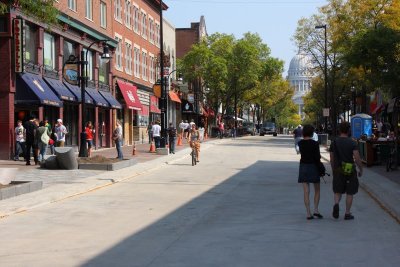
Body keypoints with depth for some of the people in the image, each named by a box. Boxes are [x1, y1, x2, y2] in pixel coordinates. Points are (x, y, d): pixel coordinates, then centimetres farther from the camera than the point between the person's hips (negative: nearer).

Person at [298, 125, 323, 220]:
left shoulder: (300, 143, 1)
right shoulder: (315, 144, -13)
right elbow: (317, 157, -15)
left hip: (303, 166, 3)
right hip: (313, 166, -3)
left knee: (306, 191, 4)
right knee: (317, 190, 13)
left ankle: (308, 213, 2)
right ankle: (316, 210, 2)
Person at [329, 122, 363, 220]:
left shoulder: (334, 142, 2)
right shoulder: (352, 143, -9)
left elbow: (332, 159, 8)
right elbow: (357, 159, -13)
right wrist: (361, 170, 0)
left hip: (338, 170, 3)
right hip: (350, 171, -2)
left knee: (338, 191, 14)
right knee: (350, 193, 8)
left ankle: (336, 204, -15)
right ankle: (347, 213, 10)